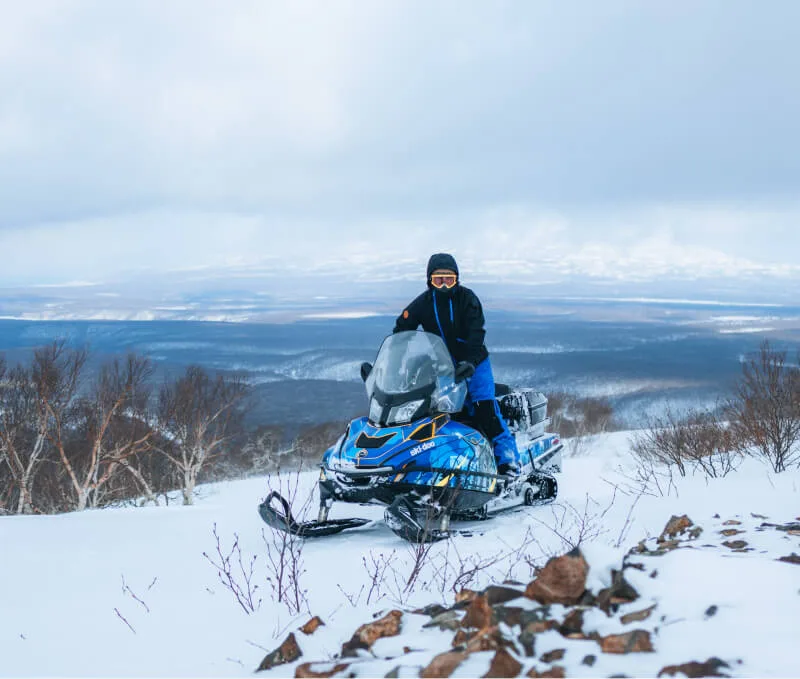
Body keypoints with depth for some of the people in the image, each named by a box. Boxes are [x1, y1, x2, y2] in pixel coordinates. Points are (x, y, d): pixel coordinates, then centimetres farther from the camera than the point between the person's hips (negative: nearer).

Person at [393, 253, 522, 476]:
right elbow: (401, 331, 2)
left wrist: (470, 361, -35)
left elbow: (476, 334, -19)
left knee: (485, 411, -15)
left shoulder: (467, 298, -9)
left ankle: (508, 461, -15)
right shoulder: (423, 303, 0)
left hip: (473, 364, -4)